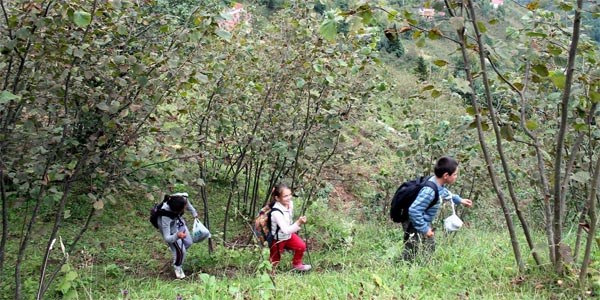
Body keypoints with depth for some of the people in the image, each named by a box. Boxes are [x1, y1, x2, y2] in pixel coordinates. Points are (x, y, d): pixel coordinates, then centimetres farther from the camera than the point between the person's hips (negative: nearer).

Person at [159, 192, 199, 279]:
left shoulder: (183, 197, -36)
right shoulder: (165, 216, -47)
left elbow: (188, 204, -7)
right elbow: (166, 238, -41)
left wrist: (194, 213, 5)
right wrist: (177, 236, -58)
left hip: (178, 221, 6)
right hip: (169, 227, -5)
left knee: (188, 243, 17)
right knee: (180, 250, -7)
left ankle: (173, 248, 50)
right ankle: (177, 267, 26)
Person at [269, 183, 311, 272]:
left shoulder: (290, 203, -15)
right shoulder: (276, 213, -38)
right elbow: (286, 230, -42)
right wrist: (298, 223, -53)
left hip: (289, 235, 6)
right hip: (277, 239, -6)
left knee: (302, 246, -1)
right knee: (275, 261, 8)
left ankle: (297, 264, 25)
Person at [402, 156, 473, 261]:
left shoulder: (439, 184, -4)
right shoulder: (429, 191, -34)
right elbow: (414, 210, -37)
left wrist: (459, 200, 25)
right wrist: (424, 229, -29)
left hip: (424, 223, 10)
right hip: (415, 226, -10)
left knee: (430, 249, 25)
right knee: (411, 256, -5)